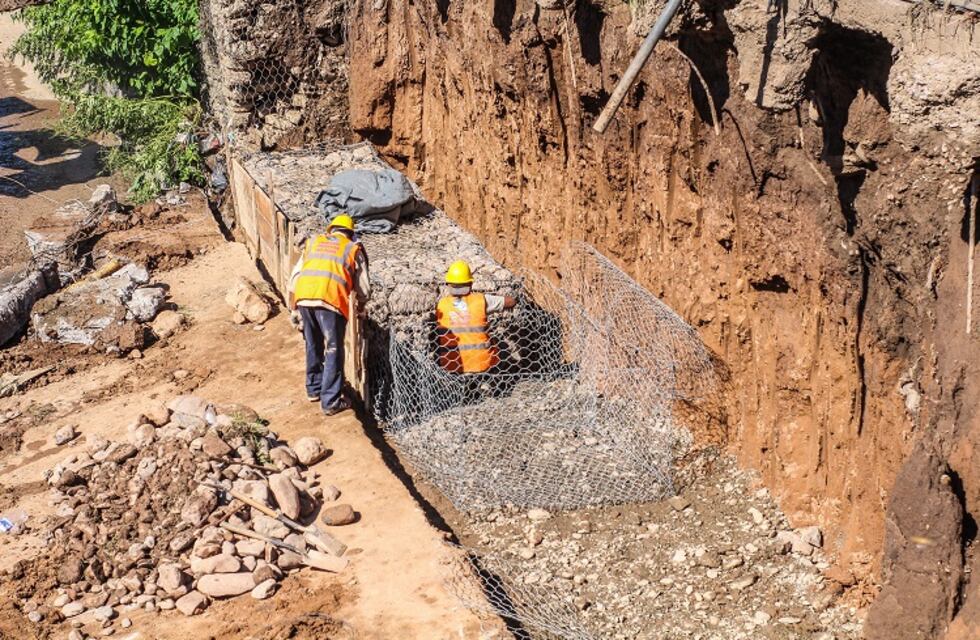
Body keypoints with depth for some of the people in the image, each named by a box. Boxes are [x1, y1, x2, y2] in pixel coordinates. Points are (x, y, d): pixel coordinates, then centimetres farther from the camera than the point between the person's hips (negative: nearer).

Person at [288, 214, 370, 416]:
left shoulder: (313, 242, 25)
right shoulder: (353, 249, 17)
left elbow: (294, 278, 19)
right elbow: (363, 288, 18)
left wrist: (294, 309, 22)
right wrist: (360, 306, 38)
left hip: (303, 298, 4)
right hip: (330, 300, -4)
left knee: (313, 346, 22)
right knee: (333, 351, 6)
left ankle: (313, 389, 35)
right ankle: (331, 402, 7)